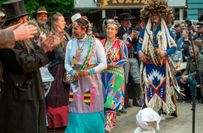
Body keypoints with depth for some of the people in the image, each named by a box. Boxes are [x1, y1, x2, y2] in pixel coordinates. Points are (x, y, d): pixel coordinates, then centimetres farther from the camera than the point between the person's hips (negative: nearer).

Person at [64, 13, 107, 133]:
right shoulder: (70, 43, 6)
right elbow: (67, 63, 9)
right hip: (76, 83, 3)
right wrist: (72, 72, -13)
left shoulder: (95, 42, -5)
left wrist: (89, 71, -20)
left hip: (92, 82, -3)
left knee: (92, 113, 4)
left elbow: (103, 63, -6)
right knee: (77, 113, 3)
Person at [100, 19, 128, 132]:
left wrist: (113, 64, -17)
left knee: (112, 99, -10)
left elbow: (125, 59, -5)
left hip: (116, 73, -4)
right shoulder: (101, 43, 8)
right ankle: (112, 121, 20)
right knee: (105, 97, 6)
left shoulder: (120, 43, -3)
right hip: (103, 73, 5)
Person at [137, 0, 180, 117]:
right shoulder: (145, 31, 11)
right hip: (149, 64, 2)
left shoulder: (167, 31, 3)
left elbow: (174, 47, 0)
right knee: (150, 87, -2)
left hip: (162, 64, -1)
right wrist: (140, 52, -6)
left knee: (162, 86, 1)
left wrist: (165, 52, -19)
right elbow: (140, 44, 15)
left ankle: (163, 109, 11)